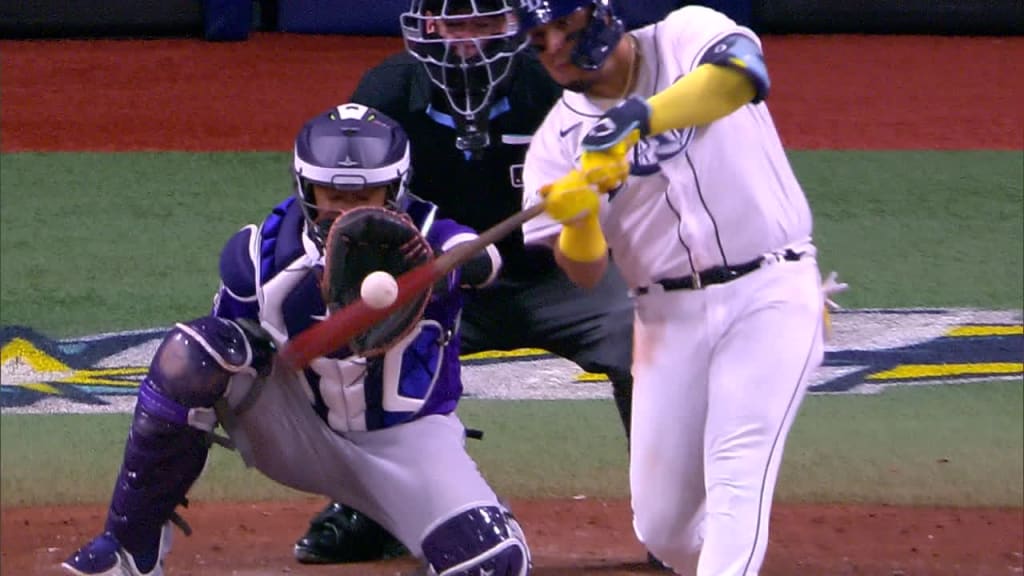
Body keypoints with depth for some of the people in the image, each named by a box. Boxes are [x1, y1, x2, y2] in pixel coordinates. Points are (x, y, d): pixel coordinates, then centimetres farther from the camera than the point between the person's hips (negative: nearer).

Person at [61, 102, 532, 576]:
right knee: (196, 349, -26)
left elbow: (484, 259, -46)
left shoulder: (427, 240, -22)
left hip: (407, 441, -1)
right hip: (300, 427, 1)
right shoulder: (260, 252, -14)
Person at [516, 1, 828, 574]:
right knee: (662, 525, 3)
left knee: (737, 479, -19)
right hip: (670, 317, 4)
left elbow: (744, 76, -28)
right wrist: (578, 219, -25)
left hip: (770, 293, -4)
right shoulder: (559, 139, 4)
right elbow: (585, 273, -3)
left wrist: (641, 117, -40)